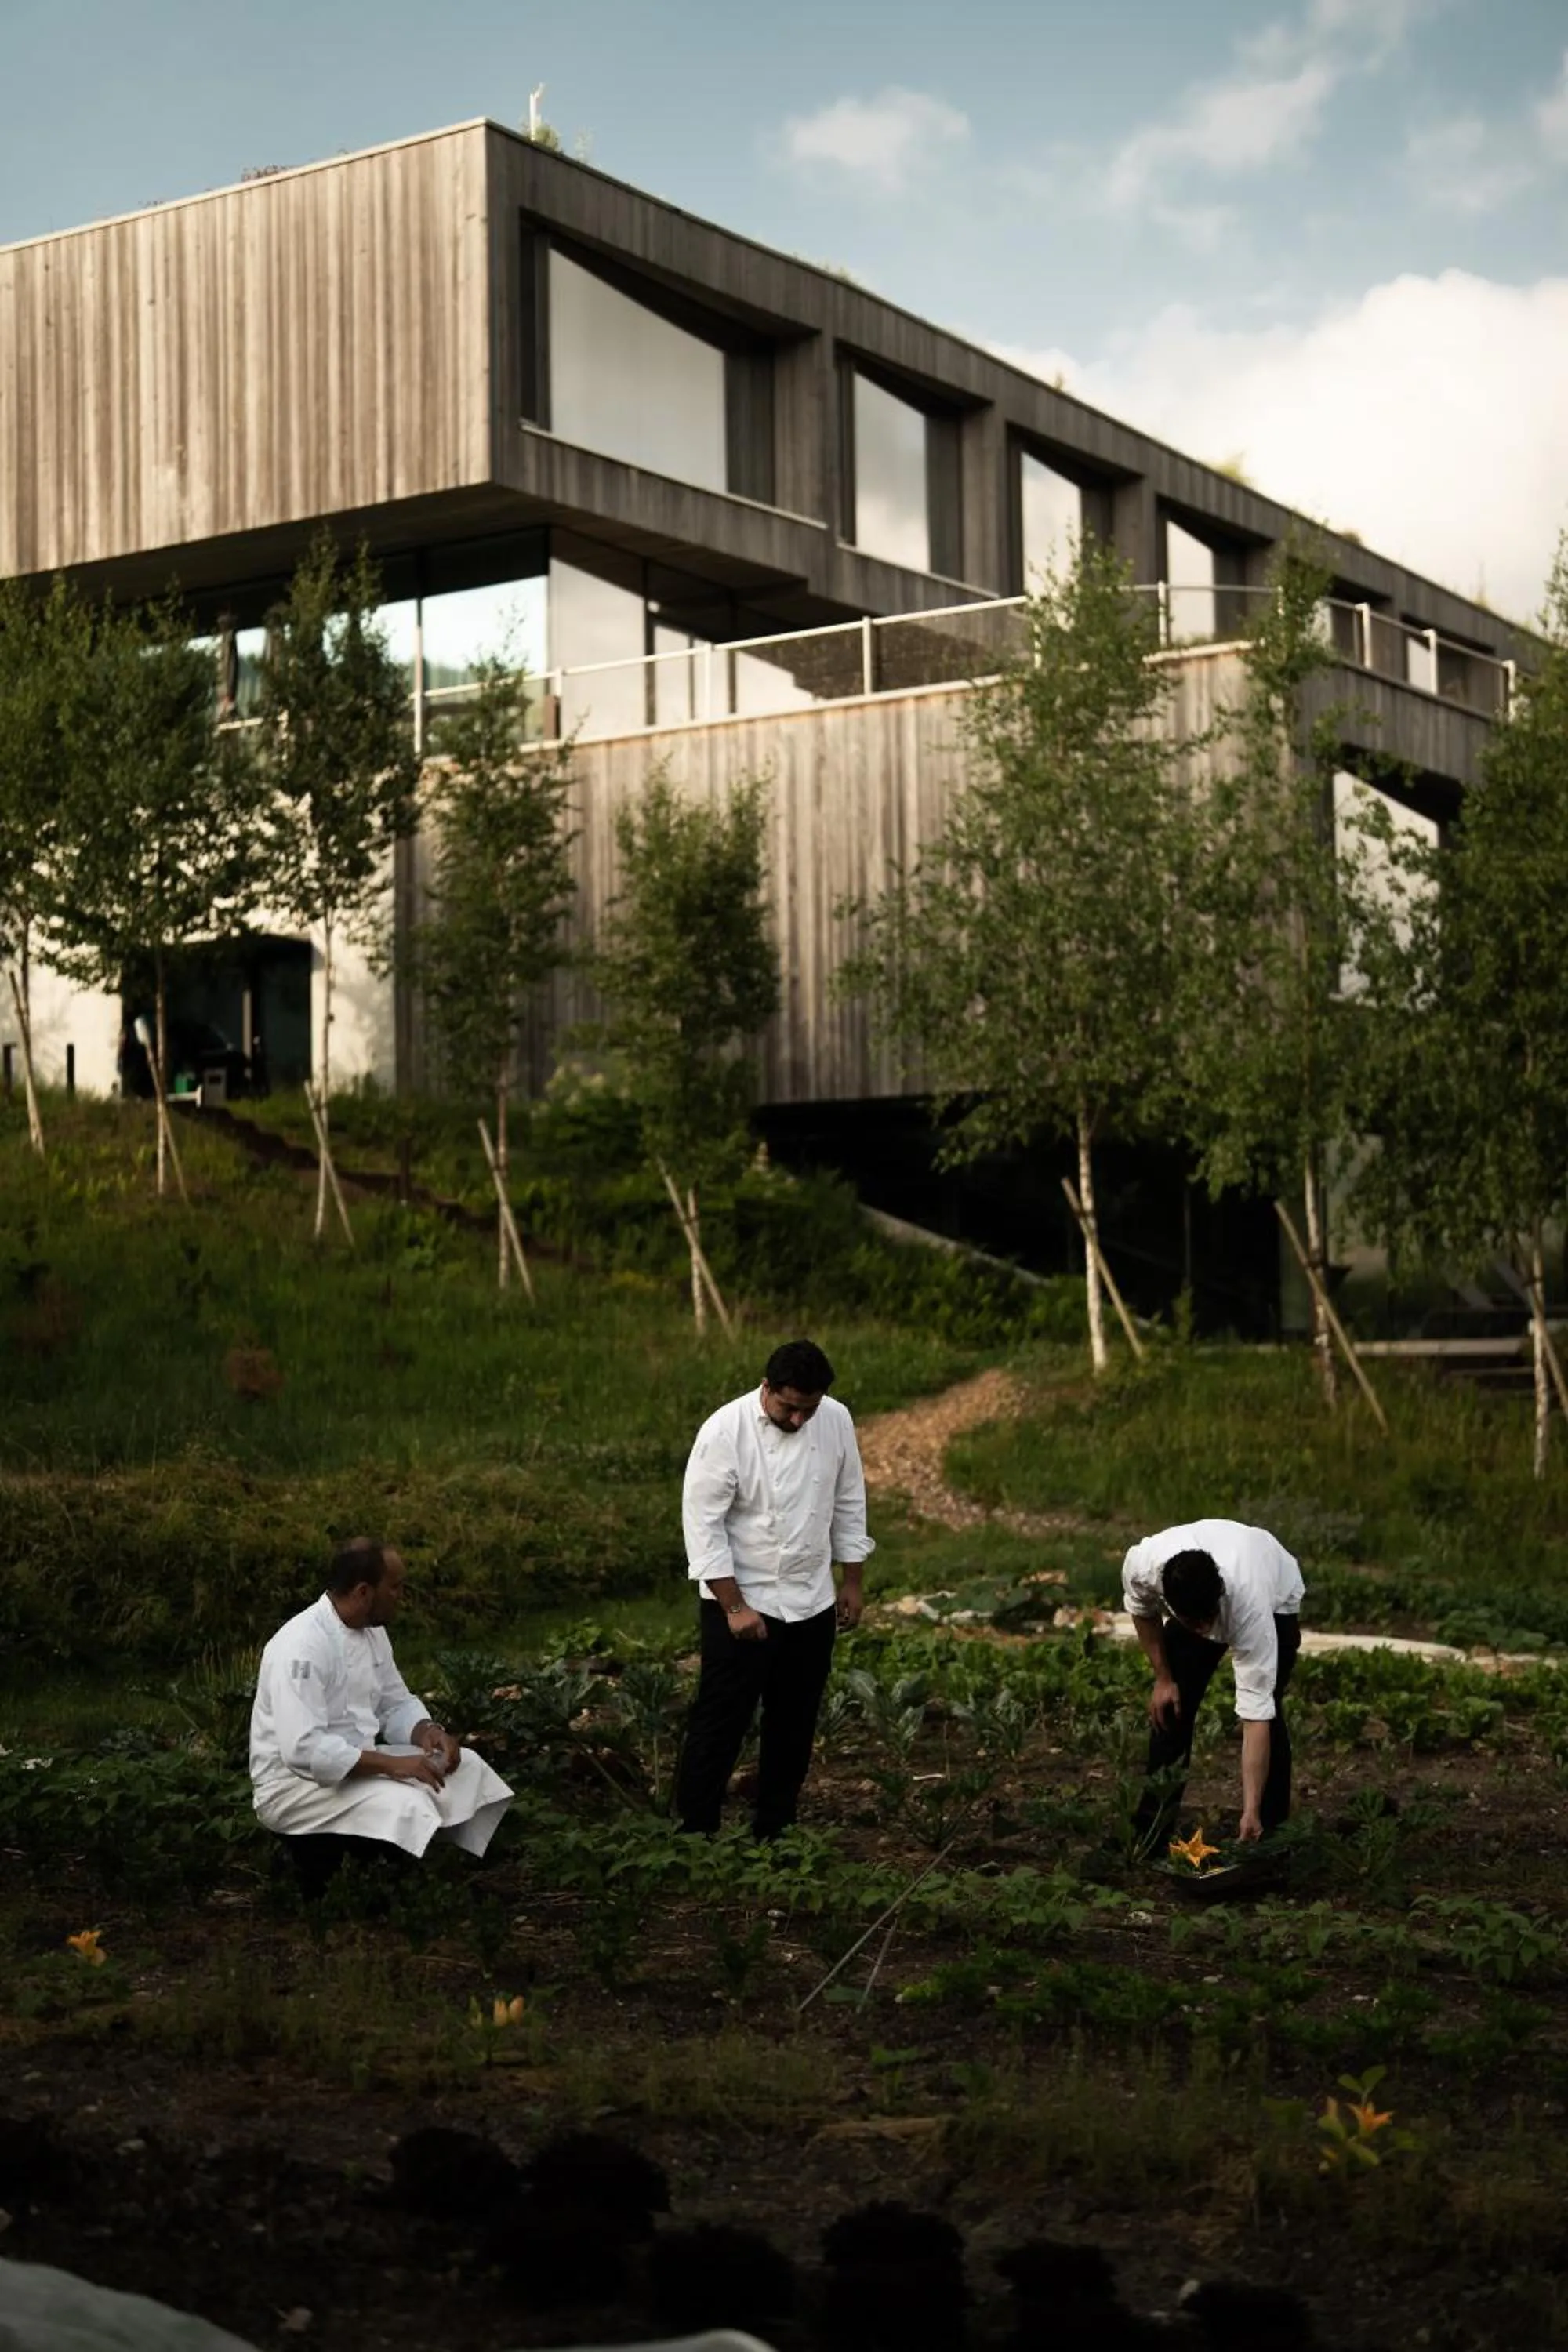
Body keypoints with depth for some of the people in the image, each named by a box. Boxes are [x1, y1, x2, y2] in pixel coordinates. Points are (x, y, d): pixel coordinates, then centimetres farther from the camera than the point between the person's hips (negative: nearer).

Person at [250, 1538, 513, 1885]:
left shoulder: (371, 1631, 4)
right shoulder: (303, 1647, -24)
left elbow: (396, 1705, 14)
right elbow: (303, 1749, -32)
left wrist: (427, 1732, -9)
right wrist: (392, 1764, -30)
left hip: (352, 1765, 9)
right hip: (296, 1781, -9)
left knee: (466, 1768, 0)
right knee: (407, 1805, -30)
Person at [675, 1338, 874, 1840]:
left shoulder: (836, 1421, -4)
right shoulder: (726, 1430, -18)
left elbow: (848, 1502, 9)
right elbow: (703, 1522, -16)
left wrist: (852, 1582, 10)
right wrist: (735, 1607, -17)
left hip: (812, 1605, 5)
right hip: (741, 1603, -5)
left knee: (794, 1725, 12)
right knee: (721, 1723, -4)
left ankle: (773, 1833, 24)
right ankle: (695, 1832, 5)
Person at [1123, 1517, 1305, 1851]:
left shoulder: (1250, 1606, -45)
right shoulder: (1142, 1565, -39)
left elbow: (1255, 1716, -43)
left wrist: (1251, 1812, -45)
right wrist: (1163, 1677, -11)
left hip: (1275, 1599, -3)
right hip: (1189, 1597, 3)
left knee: (1266, 1709, -19)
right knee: (1170, 1708, -6)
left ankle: (1270, 1832, -4)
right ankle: (1149, 1836, 6)